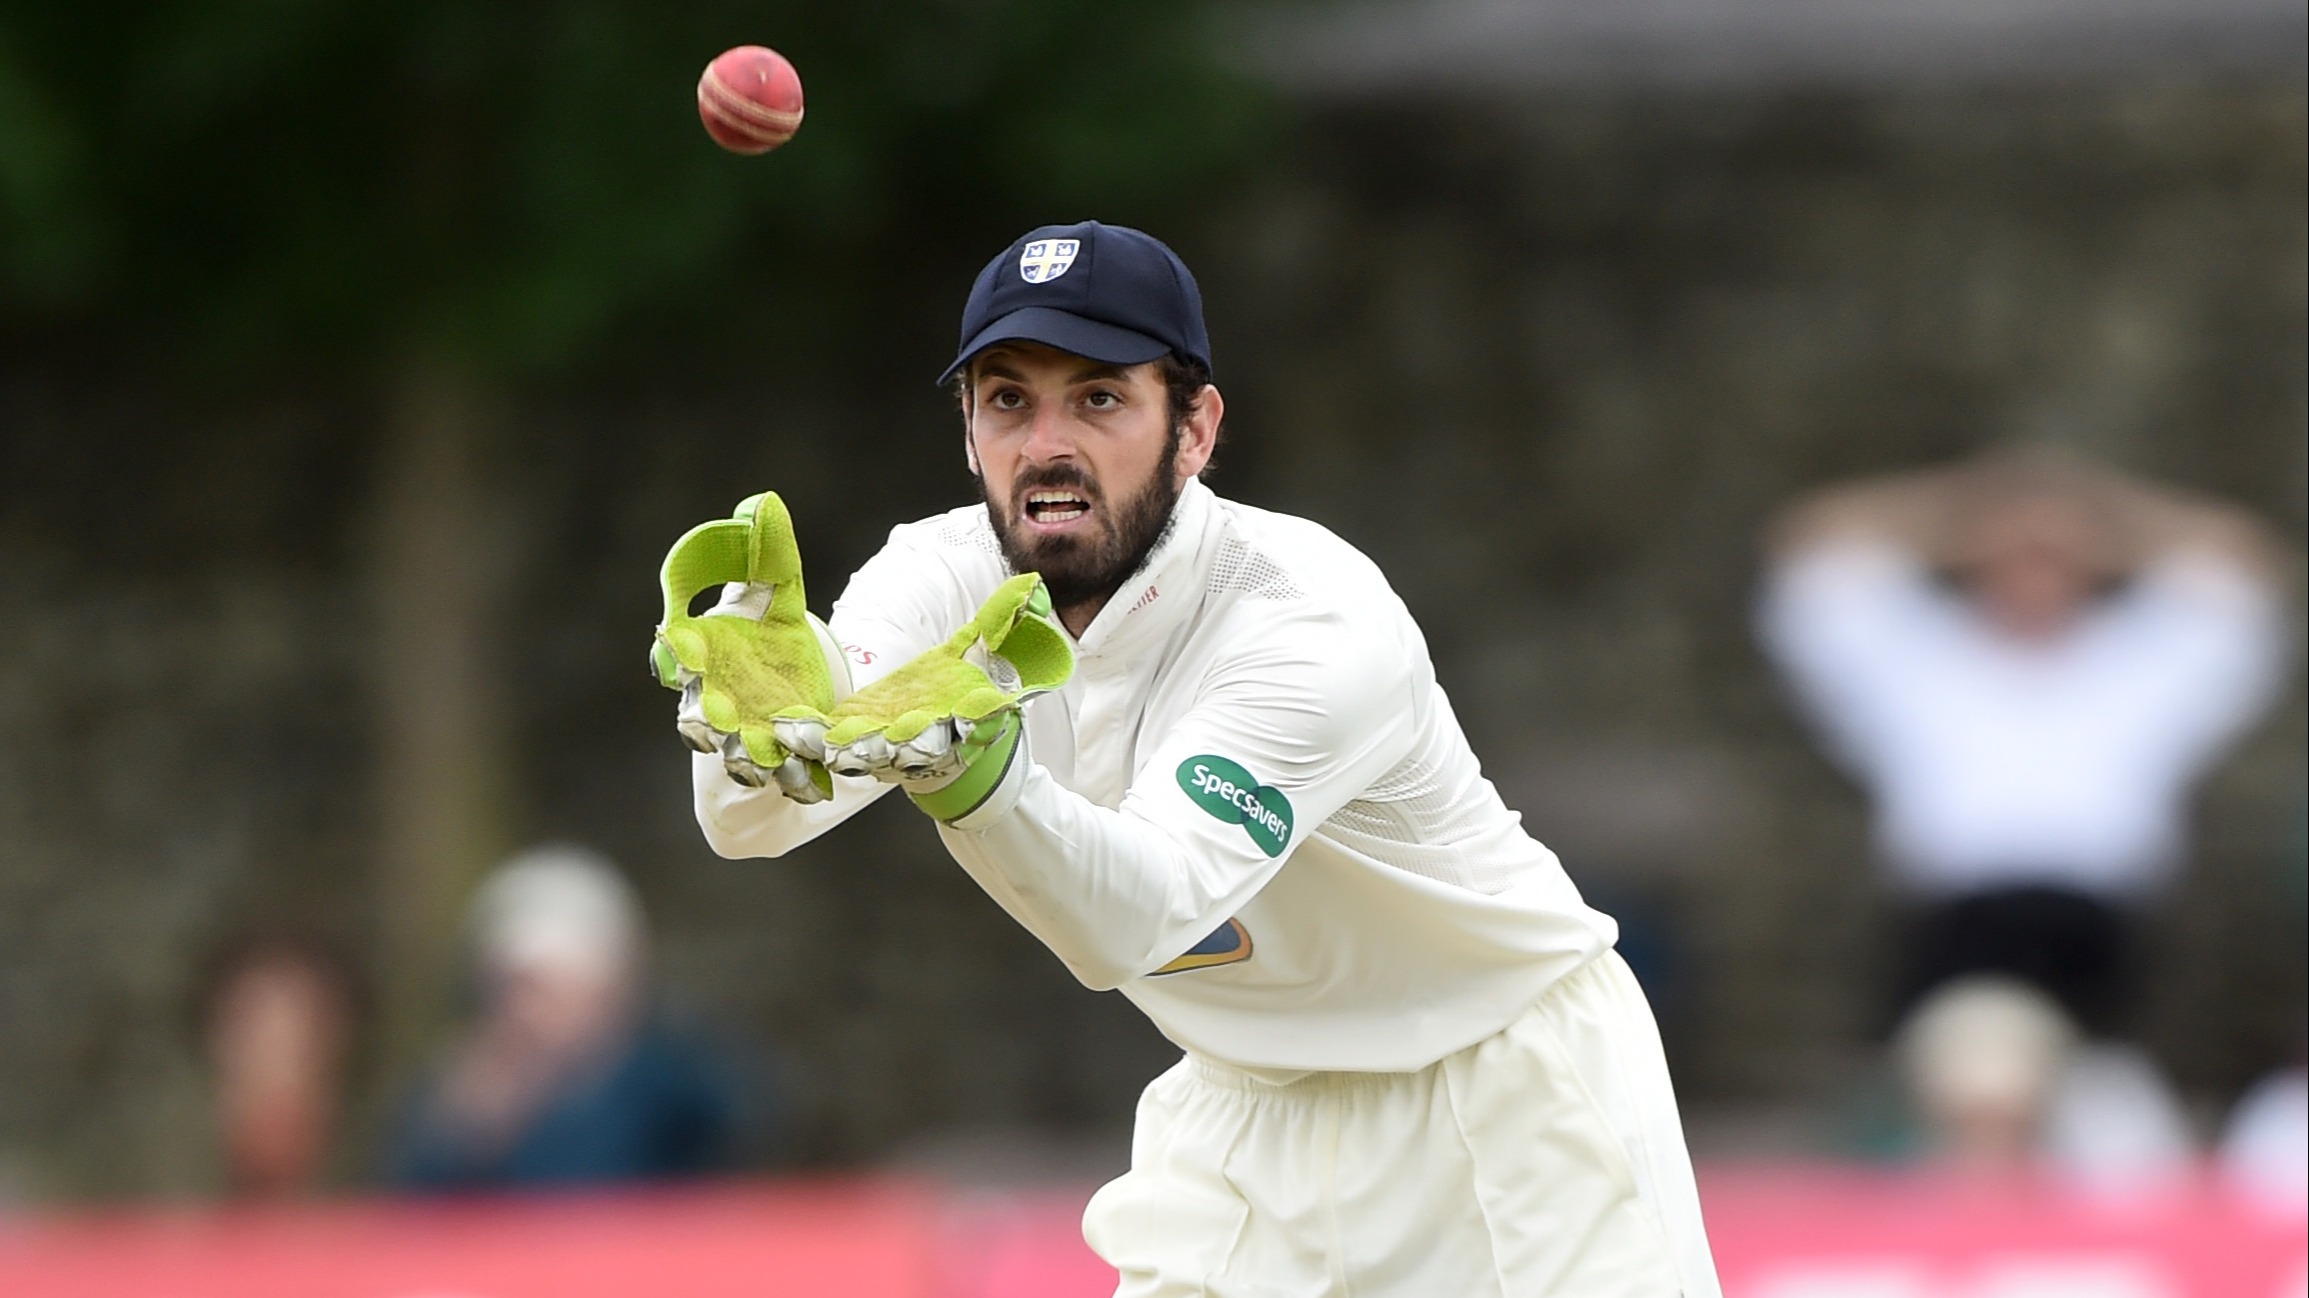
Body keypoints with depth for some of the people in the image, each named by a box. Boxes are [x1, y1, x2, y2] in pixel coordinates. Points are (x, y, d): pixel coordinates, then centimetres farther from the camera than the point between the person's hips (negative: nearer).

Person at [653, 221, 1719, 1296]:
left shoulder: (1317, 624, -29)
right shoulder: (949, 580, -12)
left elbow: (1132, 919, -43)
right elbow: (748, 821, -31)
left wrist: (970, 758, -62)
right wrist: (765, 707, -55)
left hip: (1507, 1084, -5)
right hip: (1250, 1106, 5)